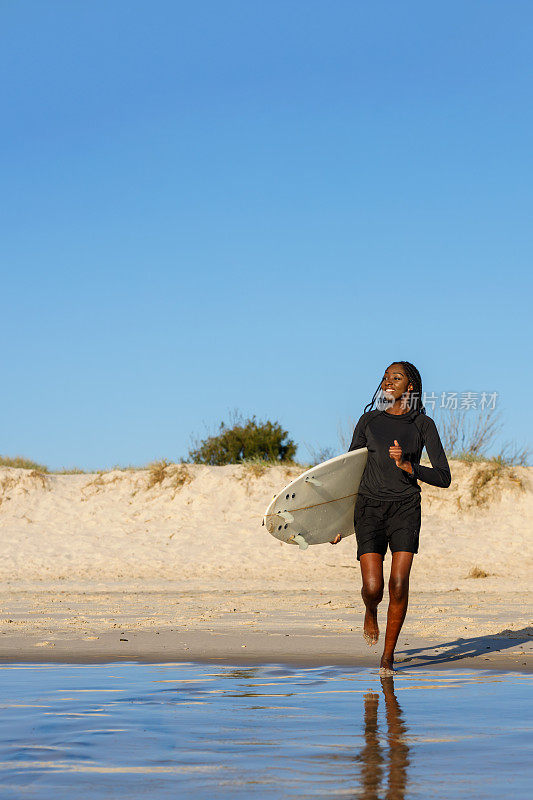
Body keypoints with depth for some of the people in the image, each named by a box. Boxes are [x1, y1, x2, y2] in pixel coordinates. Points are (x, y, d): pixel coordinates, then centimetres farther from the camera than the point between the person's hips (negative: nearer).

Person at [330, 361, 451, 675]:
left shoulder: (423, 424, 3)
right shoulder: (369, 420, 7)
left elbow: (444, 478, -2)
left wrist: (408, 466, -18)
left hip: (405, 508, -1)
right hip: (370, 508, 1)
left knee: (399, 584, -15)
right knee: (373, 587, -12)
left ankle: (389, 655, 2)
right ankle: (371, 612, 26)